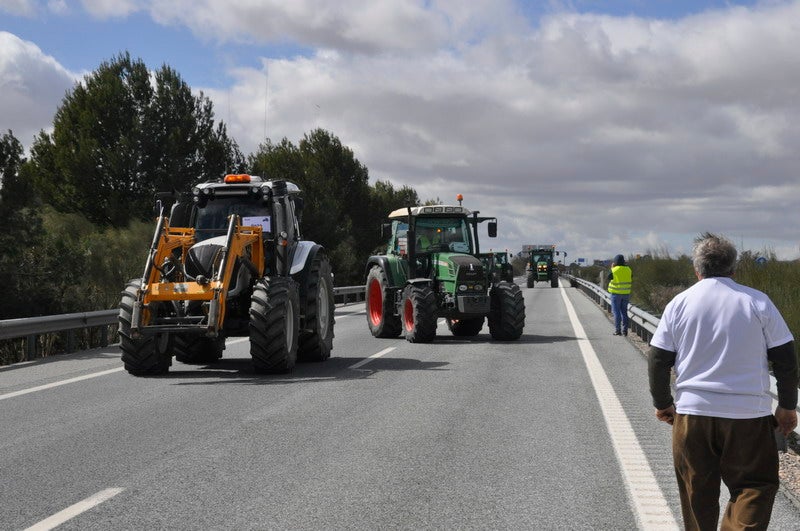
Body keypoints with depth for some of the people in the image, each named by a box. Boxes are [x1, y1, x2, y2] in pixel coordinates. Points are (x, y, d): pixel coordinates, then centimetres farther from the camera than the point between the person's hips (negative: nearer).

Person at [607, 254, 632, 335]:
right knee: (624, 312, 11)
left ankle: (617, 330, -3)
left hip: (616, 293, -5)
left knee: (616, 312, 0)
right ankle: (624, 330, 8)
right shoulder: (628, 269, 1)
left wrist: (612, 268, 11)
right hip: (626, 293, 5)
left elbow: (609, 279, 1)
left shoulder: (614, 270, -12)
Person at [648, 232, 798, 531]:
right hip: (749, 416, -2)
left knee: (697, 493, 13)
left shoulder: (679, 304, 1)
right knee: (755, 486, 5)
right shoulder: (758, 302, -2)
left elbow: (657, 360, 2)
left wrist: (662, 404, 15)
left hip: (691, 413, 2)